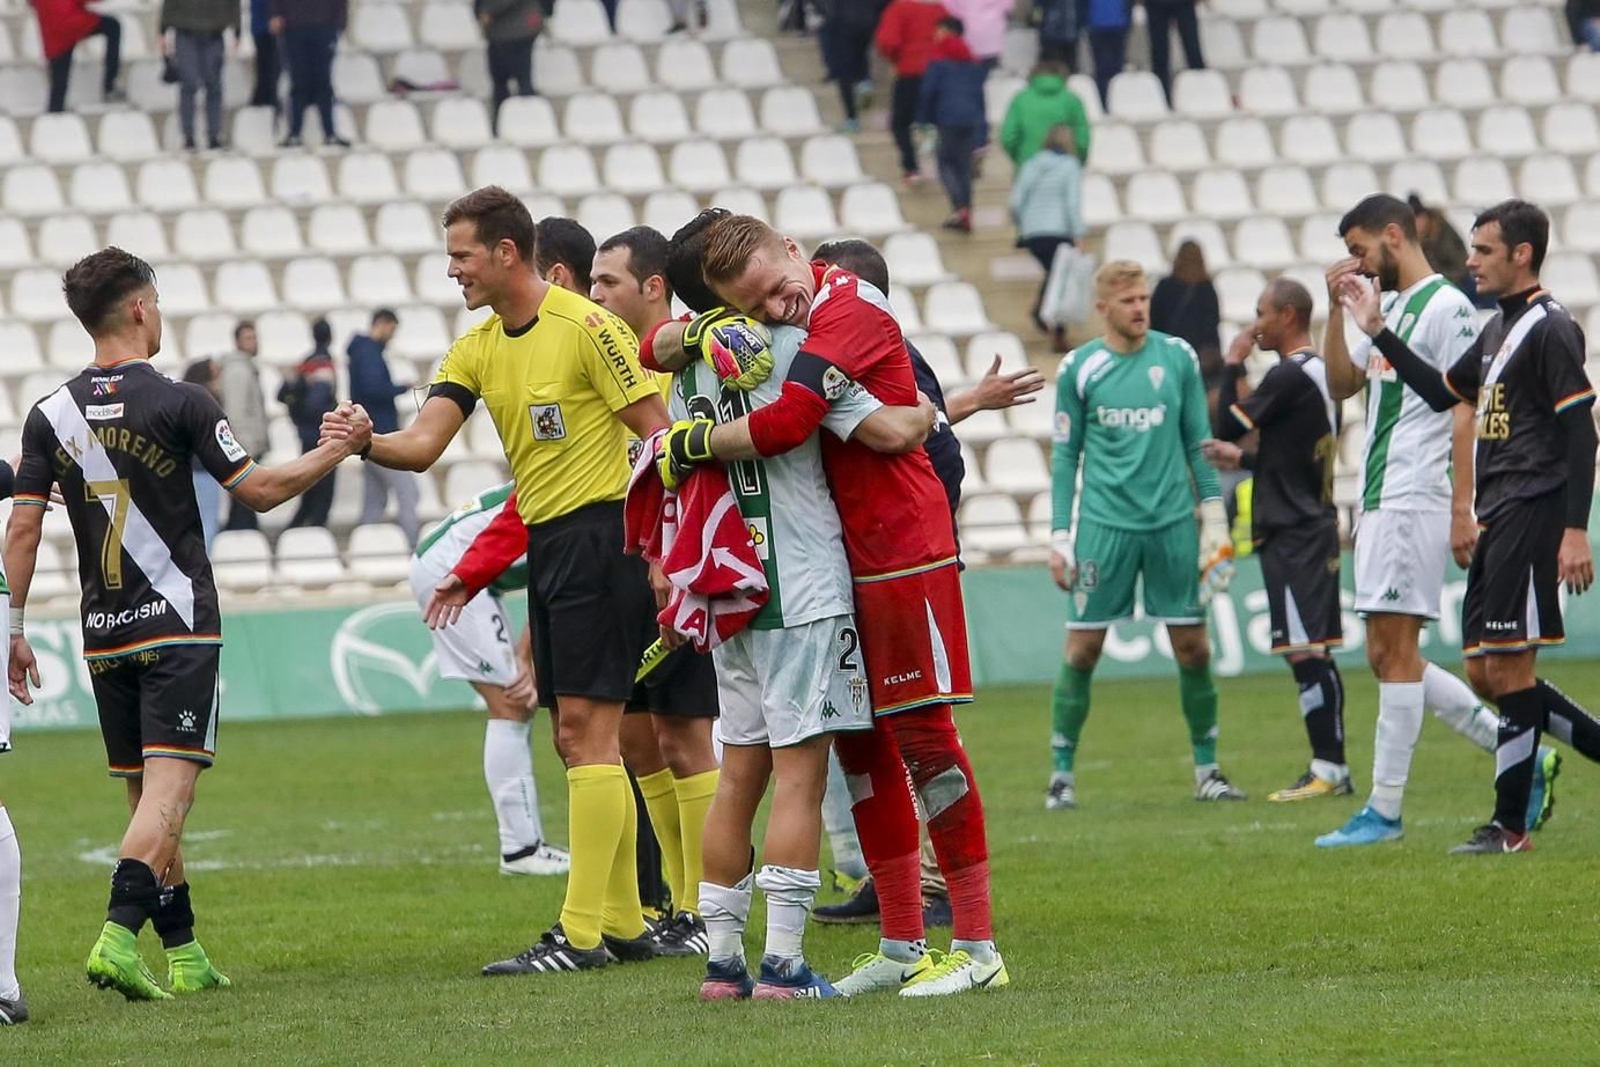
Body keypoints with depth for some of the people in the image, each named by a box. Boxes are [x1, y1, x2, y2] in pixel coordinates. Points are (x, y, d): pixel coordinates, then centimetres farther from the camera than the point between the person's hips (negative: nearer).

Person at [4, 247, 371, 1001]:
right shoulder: (176, 402, -8)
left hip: (104, 632, 5)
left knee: (147, 796, 13)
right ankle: (118, 935, -29)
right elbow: (259, 490, -3)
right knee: (168, 789, -11)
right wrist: (339, 451, 10)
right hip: (177, 625, -5)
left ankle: (184, 955, 18)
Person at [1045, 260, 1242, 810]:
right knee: (1082, 647, -2)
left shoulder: (1177, 357, 4)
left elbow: (1199, 443, 8)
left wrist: (1214, 518, 4)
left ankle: (1207, 769, 14)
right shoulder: (1079, 368, 1)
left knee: (1193, 646, 2)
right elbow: (1065, 456, 6)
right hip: (1104, 522, -1)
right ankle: (1063, 773, 7)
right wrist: (1060, 535, 1)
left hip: (1173, 521, 1)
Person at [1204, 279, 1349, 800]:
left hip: (1293, 535, -10)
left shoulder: (1289, 377, -15)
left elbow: (1226, 425, -13)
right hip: (1314, 524, 10)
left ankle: (1327, 768, -11)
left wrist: (1232, 367, -3)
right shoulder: (1320, 373, 14)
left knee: (1304, 651, -10)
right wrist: (1244, 459, 23)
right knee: (1314, 653, 11)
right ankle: (1332, 768, 13)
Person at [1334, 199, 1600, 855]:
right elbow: (1443, 392, 29)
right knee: (1485, 672, 8)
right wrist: (1378, 332, 21)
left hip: (1533, 514, -10)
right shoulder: (1498, 329, 18)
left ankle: (1511, 825, -3)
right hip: (1498, 521, 10)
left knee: (1508, 666, -8)